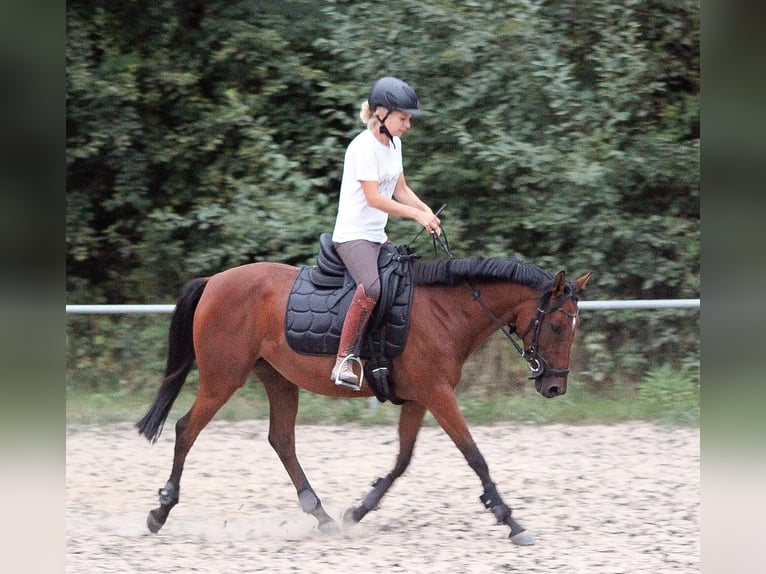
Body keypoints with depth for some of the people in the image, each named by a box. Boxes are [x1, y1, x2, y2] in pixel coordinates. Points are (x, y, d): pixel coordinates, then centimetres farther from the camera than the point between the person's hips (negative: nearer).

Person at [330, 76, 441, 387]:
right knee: (372, 287, -34)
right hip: (353, 235, -10)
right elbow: (373, 198, -20)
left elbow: (401, 190, 18)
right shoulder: (363, 147, -15)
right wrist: (417, 215, -19)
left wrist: (427, 211, 0)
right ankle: (343, 361, -34)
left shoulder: (394, 144, 12)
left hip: (377, 237, 10)